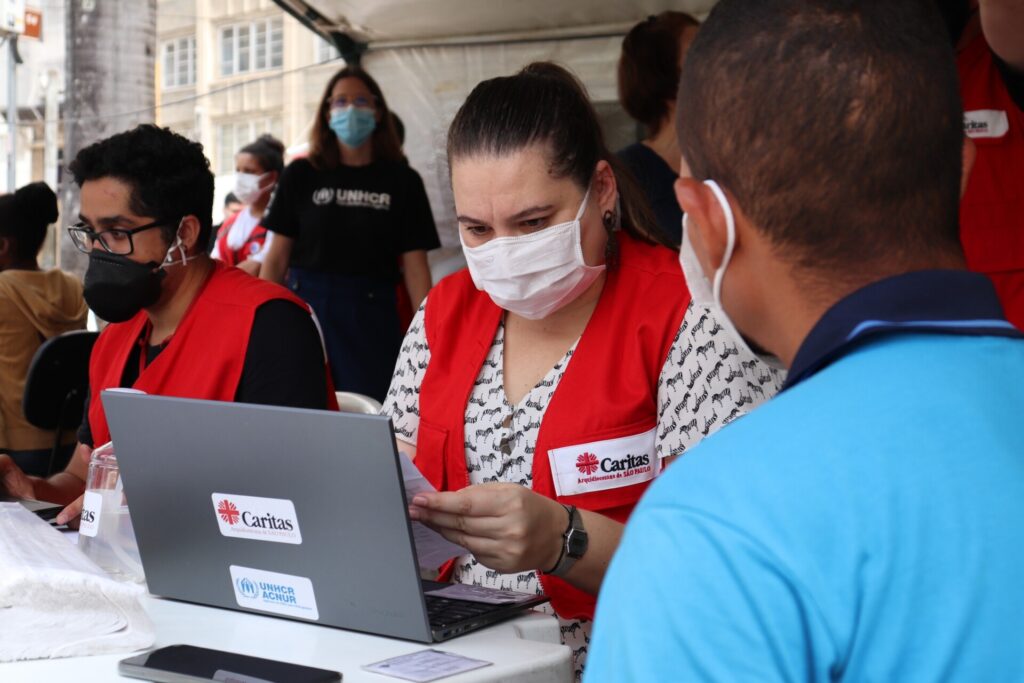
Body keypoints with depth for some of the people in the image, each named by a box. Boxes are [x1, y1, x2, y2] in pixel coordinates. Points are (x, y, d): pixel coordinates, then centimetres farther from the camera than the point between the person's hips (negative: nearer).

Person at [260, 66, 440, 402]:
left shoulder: (402, 181, 3)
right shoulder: (301, 176, 4)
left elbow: (415, 266, 0)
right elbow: (277, 256, 5)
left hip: (371, 316, 0)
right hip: (306, 307, 1)